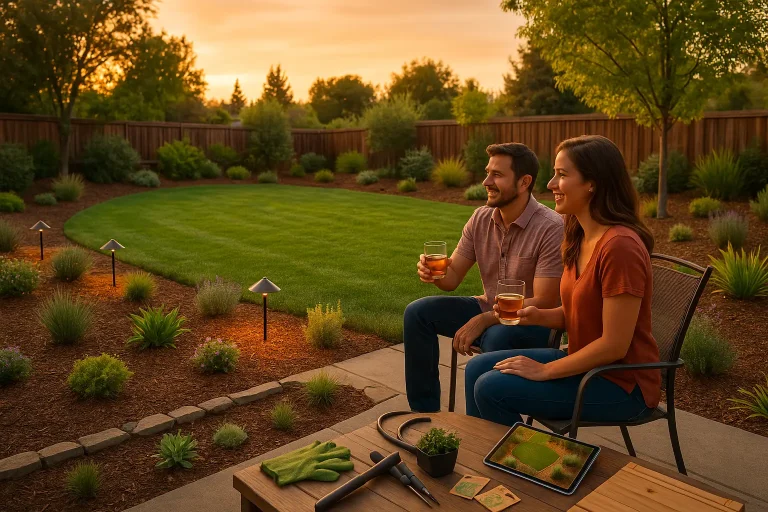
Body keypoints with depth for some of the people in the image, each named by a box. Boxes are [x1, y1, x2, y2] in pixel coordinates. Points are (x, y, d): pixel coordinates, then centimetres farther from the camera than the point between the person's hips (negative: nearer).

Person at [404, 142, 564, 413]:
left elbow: (544, 303, -23)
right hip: (488, 308, 7)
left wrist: (482, 321, -28)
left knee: (495, 338, -38)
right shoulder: (481, 218, -2)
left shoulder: (550, 228, -21)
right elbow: (453, 277, 1)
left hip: (533, 321, -6)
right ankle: (424, 411, 6)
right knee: (417, 312, -5)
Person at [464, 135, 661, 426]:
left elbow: (614, 346, -24)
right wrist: (538, 316, -7)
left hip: (622, 383, -8)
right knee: (477, 369, 4)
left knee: (491, 388, -16)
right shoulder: (577, 240, 4)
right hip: (585, 363, 9)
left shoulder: (620, 246, -25)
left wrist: (543, 371, -16)